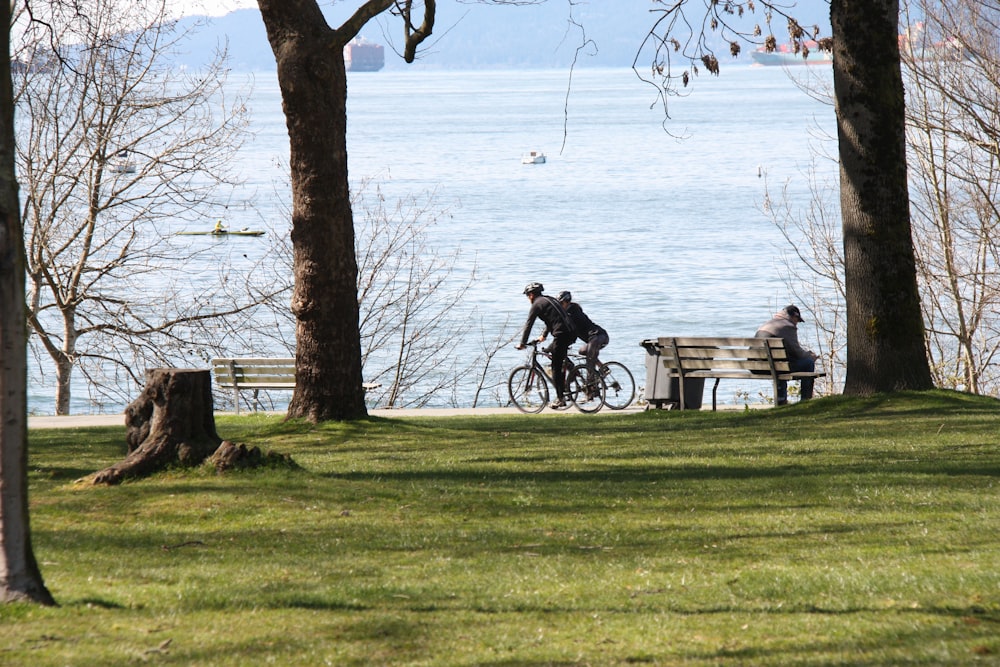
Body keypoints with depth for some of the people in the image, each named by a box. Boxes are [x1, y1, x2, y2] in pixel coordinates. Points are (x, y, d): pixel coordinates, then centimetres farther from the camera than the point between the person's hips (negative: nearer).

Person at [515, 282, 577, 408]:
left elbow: (528, 325, -3)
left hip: (561, 335, -8)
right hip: (571, 334, 8)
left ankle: (560, 399, -5)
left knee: (556, 368, -2)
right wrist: (543, 335, 49)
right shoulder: (550, 300, 25)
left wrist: (522, 343, 2)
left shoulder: (537, 304, -1)